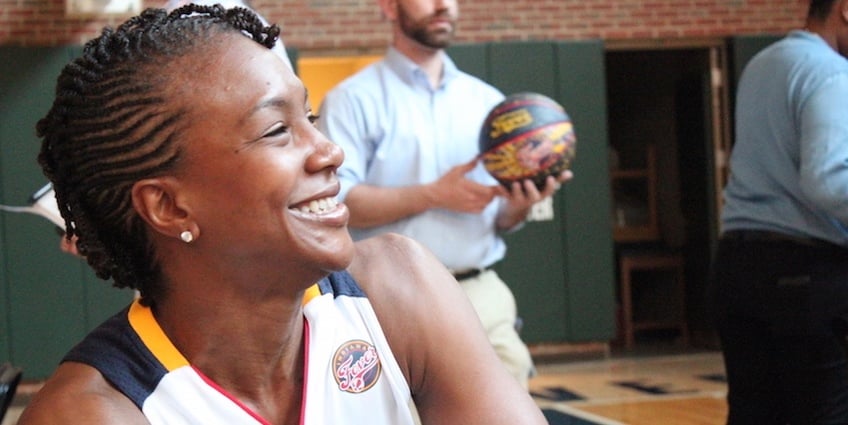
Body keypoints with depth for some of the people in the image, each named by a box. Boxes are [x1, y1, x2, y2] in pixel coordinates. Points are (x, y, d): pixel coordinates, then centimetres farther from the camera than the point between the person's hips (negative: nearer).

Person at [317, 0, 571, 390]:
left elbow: (501, 219, 17)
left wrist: (518, 205, -6)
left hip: (484, 295, 5)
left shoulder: (489, 102, 16)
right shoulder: (354, 99, 0)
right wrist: (434, 194, -16)